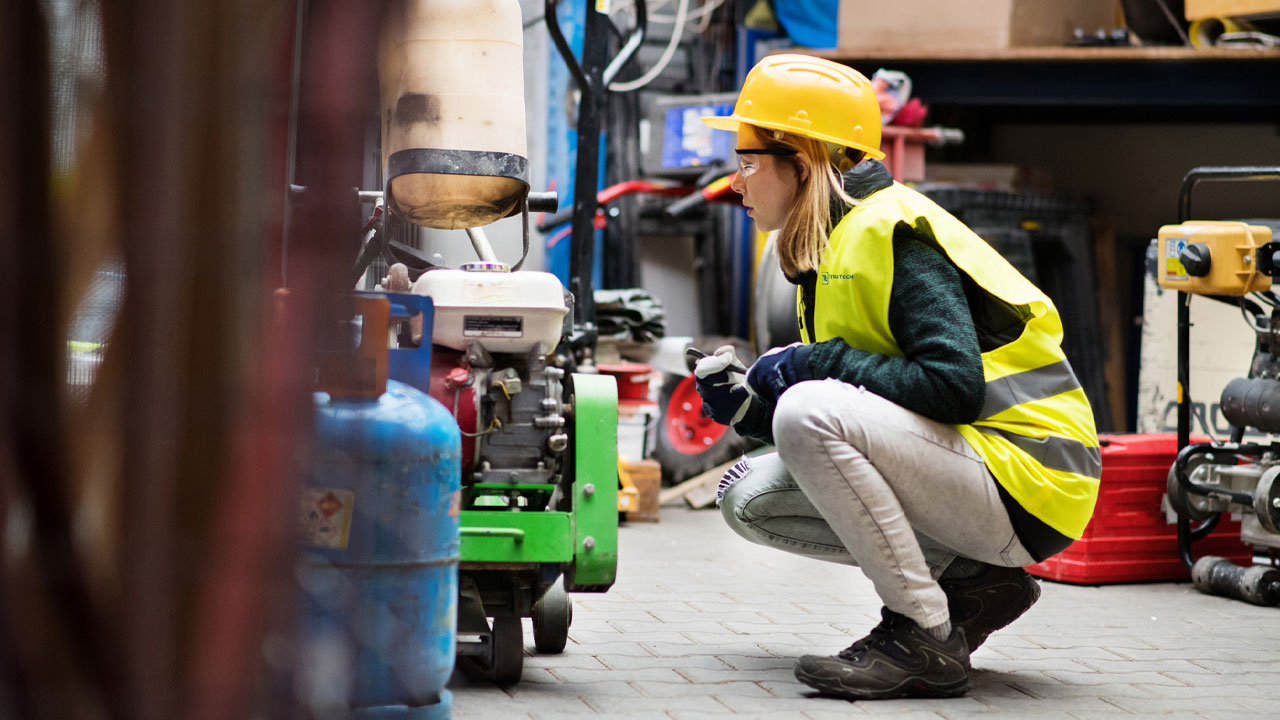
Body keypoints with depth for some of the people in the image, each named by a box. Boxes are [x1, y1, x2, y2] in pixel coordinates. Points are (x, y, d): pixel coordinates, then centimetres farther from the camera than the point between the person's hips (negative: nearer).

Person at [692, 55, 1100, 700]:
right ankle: (968, 583, 6)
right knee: (749, 497, 5)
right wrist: (747, 407, -1)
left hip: (1023, 487, -10)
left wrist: (821, 363, -17)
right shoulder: (830, 249, 16)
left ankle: (926, 637, -19)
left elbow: (955, 386, -26)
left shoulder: (891, 232, -14)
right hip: (958, 472, 10)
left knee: (810, 412, -28)